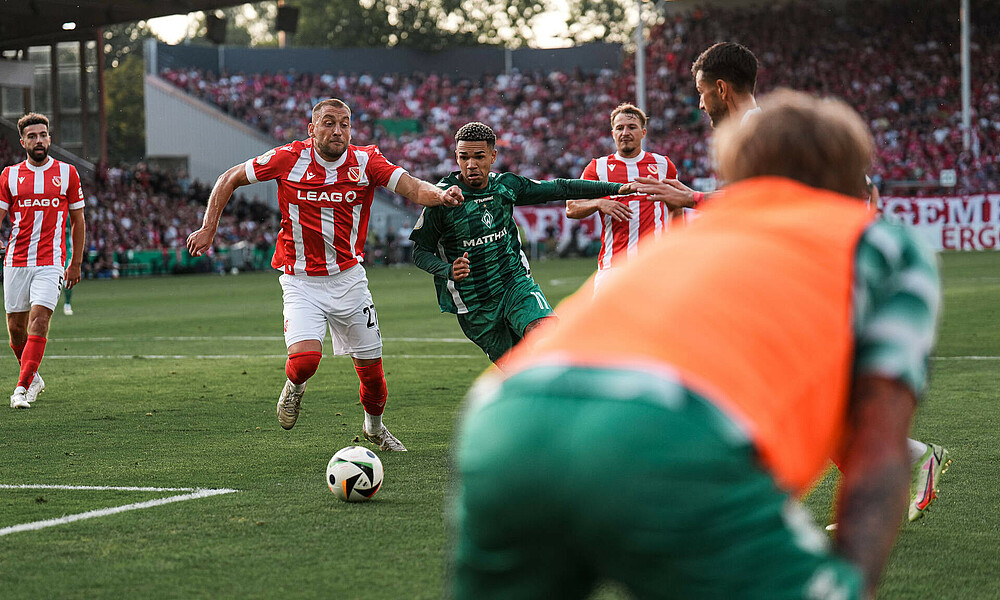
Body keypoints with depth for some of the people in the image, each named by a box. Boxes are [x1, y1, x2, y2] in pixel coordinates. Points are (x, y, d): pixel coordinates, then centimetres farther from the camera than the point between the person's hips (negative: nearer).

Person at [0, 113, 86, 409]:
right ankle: (33, 376, 30)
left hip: (51, 262, -2)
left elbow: (77, 220, 12)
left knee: (39, 321, -17)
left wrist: (76, 263, 10)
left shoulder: (67, 173, 5)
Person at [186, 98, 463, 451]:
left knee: (370, 365, 8)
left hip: (349, 277, 2)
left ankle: (374, 426, 38)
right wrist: (208, 230, -4)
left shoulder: (366, 162, -7)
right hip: (301, 281, -2)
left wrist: (440, 195, -42)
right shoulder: (290, 158, -10)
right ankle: (294, 387, 14)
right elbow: (230, 179, 1)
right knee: (305, 358, -24)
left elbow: (413, 188, -20)